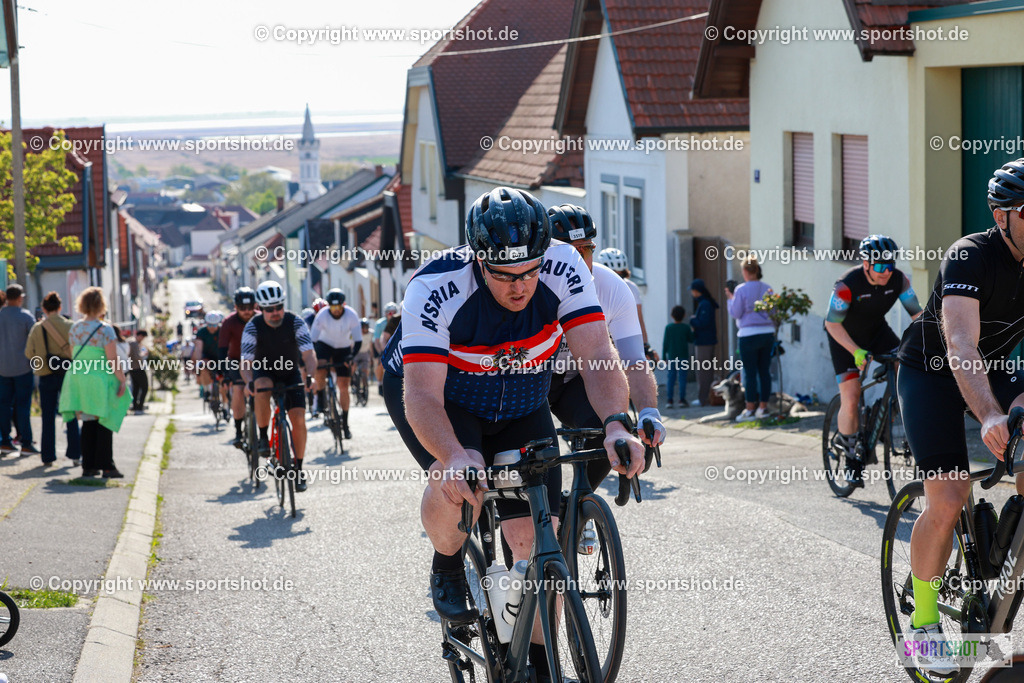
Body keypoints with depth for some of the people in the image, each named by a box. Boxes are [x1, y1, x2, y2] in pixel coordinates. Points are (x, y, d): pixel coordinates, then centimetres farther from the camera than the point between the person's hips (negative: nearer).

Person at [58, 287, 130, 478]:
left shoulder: (74, 328, 5)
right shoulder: (105, 329, -14)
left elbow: (73, 355, 13)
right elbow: (113, 360, -15)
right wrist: (122, 381, -7)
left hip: (78, 378, 6)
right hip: (101, 382, -5)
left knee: (87, 423, 12)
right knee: (105, 423, 3)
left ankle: (88, 466, 13)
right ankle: (106, 467, 4)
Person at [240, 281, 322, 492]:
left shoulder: (295, 323, -20)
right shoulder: (253, 327, -21)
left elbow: (308, 353, -27)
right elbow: (246, 361, -26)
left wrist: (311, 377, -47)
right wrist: (249, 382, -46)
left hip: (290, 374, 1)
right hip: (264, 372, -1)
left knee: (298, 419, -13)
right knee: (262, 388, -37)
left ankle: (299, 469, 3)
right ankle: (263, 437, -19)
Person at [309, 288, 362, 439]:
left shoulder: (351, 316, -23)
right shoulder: (322, 315, -25)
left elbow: (358, 340, -21)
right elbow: (312, 340, -24)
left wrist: (352, 357, -37)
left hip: (343, 349, 1)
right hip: (325, 345, -1)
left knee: (343, 386, -3)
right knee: (320, 371, -31)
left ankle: (345, 423, 7)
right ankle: (322, 397, -3)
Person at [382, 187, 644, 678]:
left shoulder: (563, 268, -27)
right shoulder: (434, 288, -35)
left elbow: (598, 356, -32)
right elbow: (423, 396, -41)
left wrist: (616, 425, -52)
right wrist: (454, 457, -61)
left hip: (519, 405, 3)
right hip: (436, 393, -3)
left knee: (537, 536, -10)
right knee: (458, 481, -33)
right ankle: (447, 568, -1)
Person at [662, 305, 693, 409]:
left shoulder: (668, 327, -2)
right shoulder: (686, 328, -4)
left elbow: (665, 342, -1)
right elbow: (691, 340, 7)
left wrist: (664, 357, 5)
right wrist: (692, 332, 27)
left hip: (671, 357, 1)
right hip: (683, 356, -1)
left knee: (671, 378, 3)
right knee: (682, 377, 3)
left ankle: (670, 400, -1)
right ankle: (682, 399, 0)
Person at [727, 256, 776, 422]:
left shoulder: (741, 290, -10)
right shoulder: (767, 288, 5)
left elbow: (735, 313, -5)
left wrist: (730, 298, 10)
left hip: (749, 335, -5)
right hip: (768, 333, 5)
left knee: (750, 372, -1)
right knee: (765, 371, 9)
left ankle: (750, 409, 1)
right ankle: (763, 407, 13)